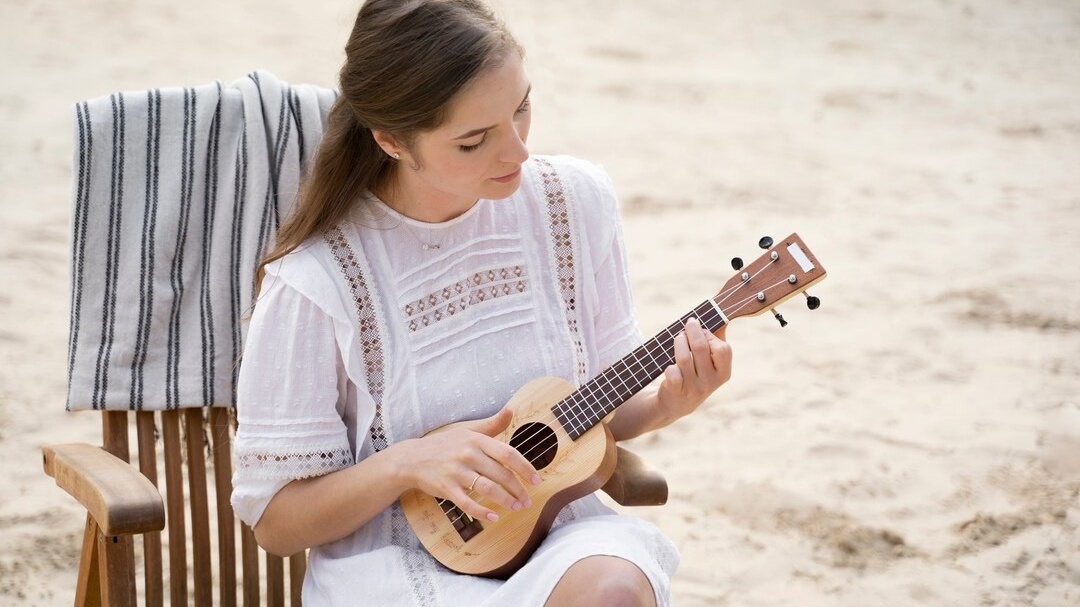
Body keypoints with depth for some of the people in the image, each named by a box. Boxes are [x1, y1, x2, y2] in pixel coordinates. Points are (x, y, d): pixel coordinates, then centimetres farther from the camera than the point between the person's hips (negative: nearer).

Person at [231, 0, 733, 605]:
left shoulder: (577, 199, -2)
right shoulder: (315, 281, -14)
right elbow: (274, 520, -6)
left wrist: (665, 405, -11)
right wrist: (407, 463, -22)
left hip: (560, 528, 4)